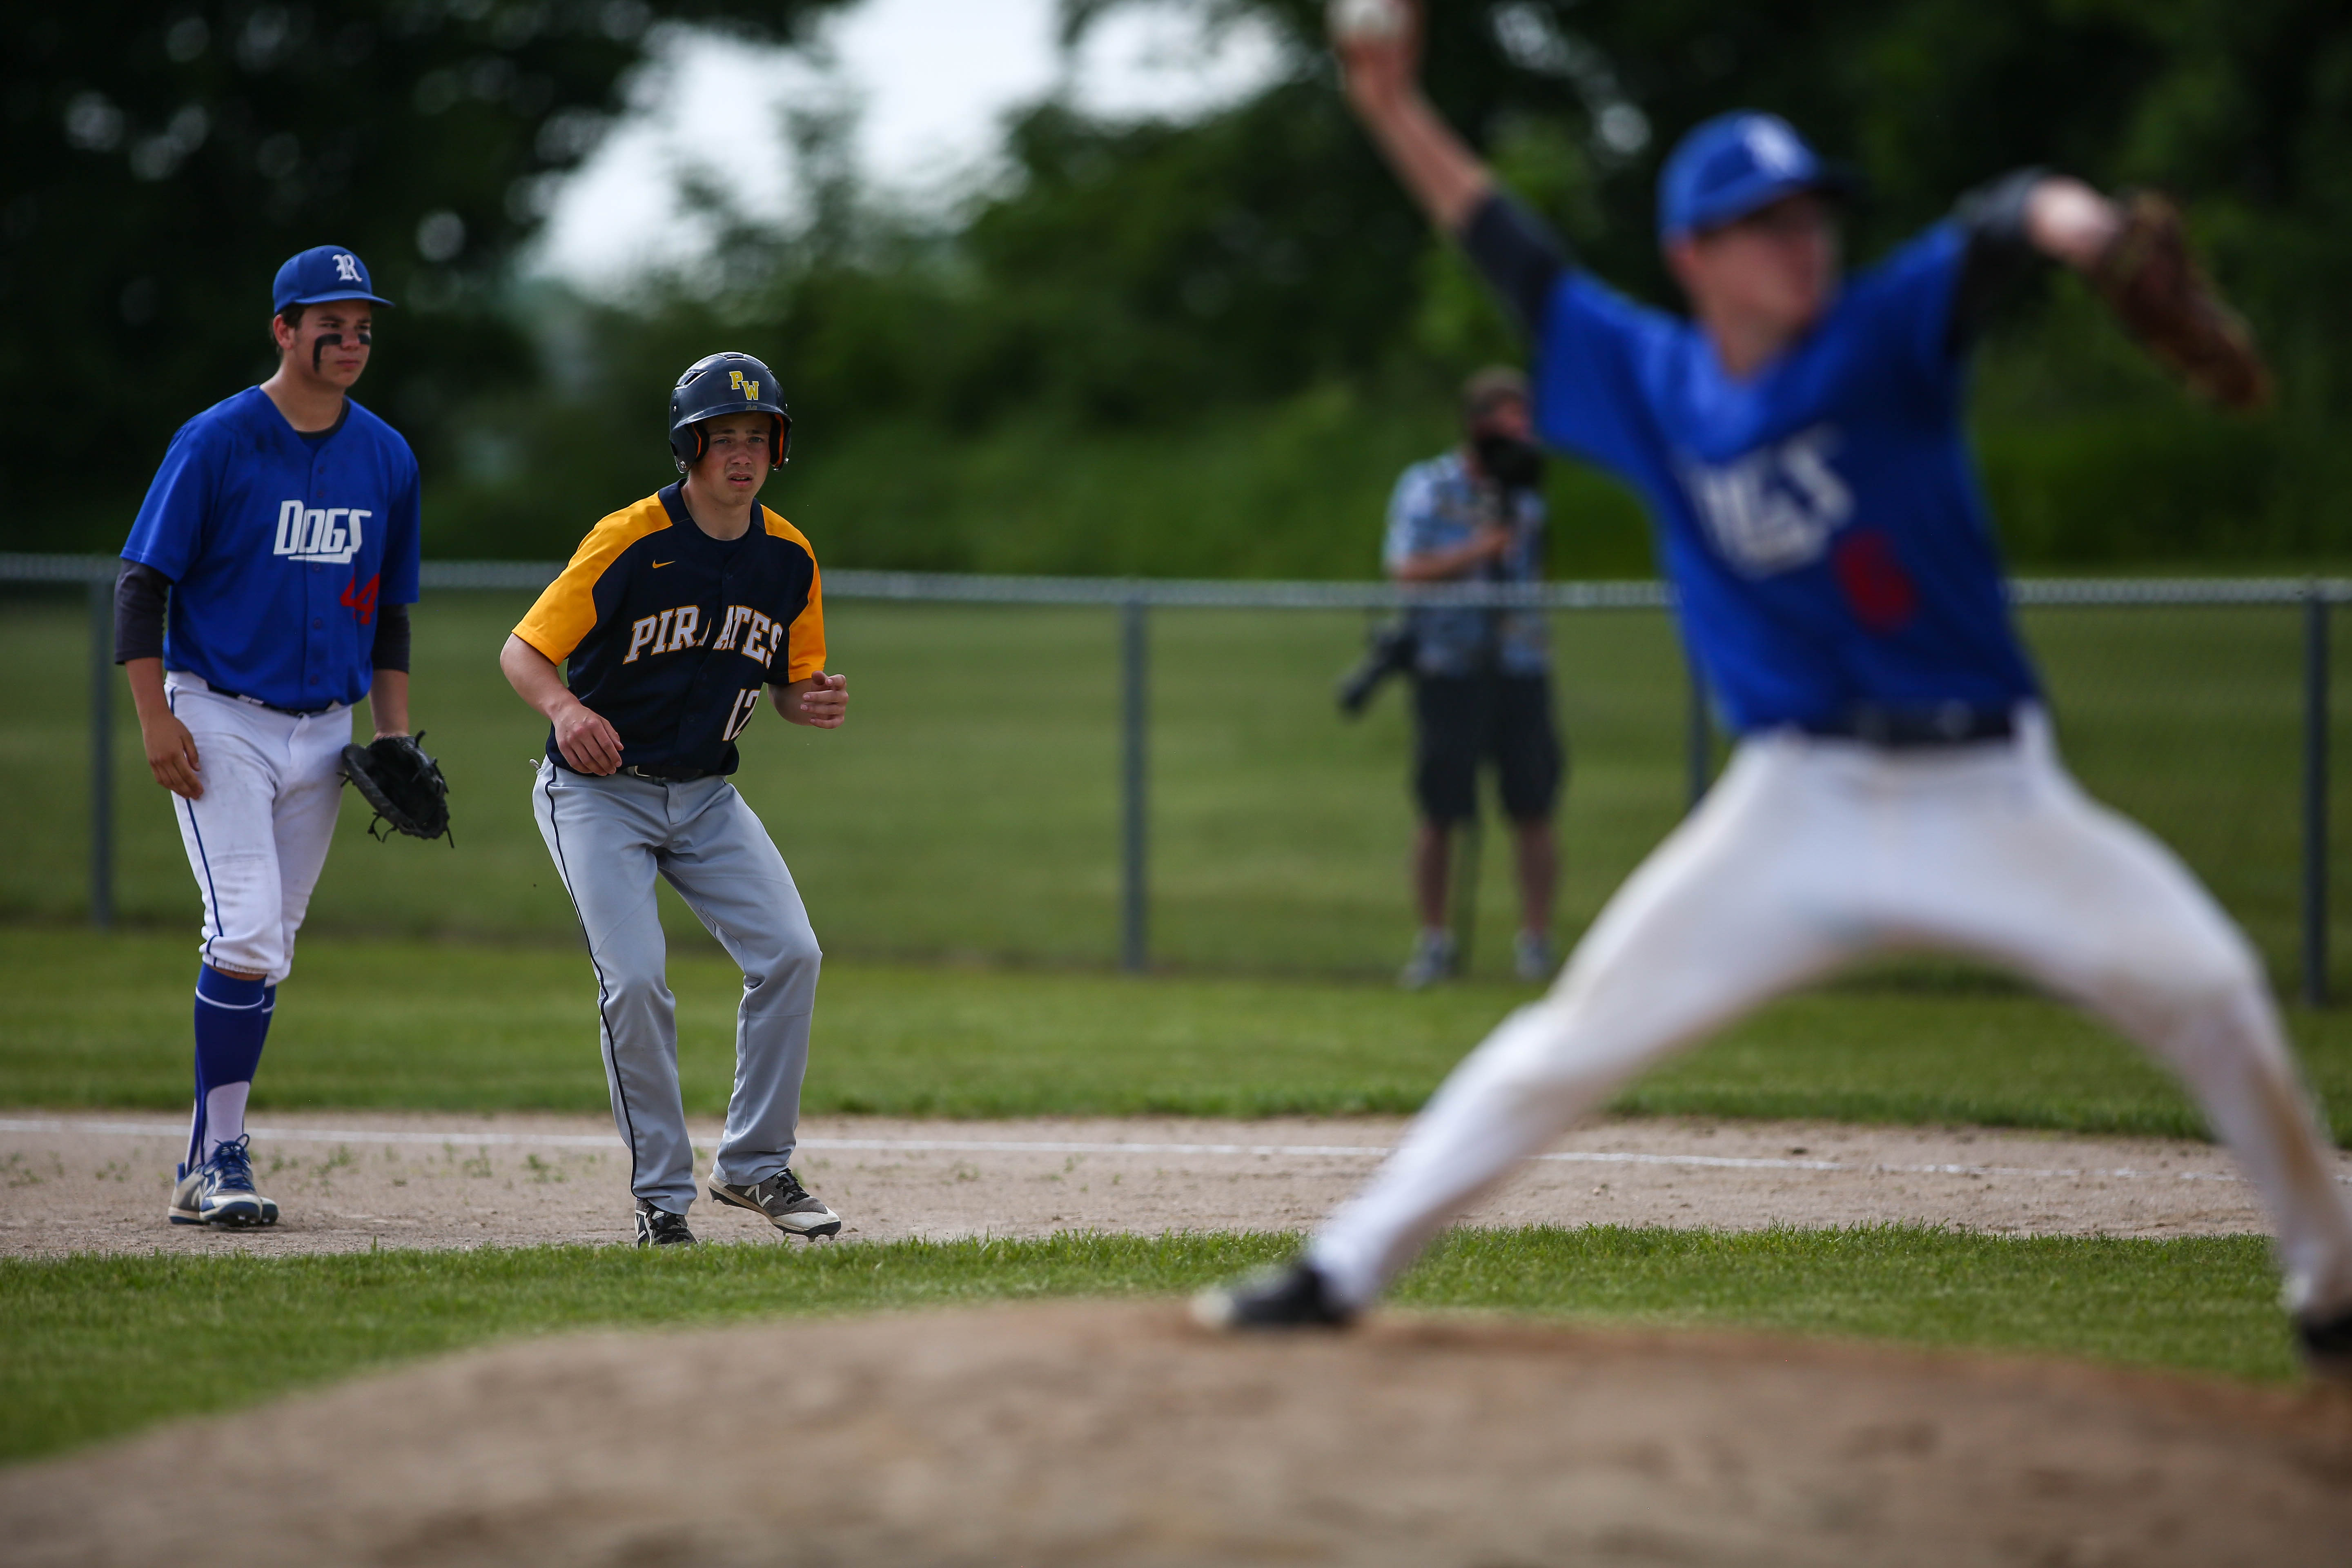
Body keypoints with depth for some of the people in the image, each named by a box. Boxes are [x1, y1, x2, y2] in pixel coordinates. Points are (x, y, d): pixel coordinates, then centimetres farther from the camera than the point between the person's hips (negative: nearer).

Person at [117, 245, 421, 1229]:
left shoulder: (386, 460, 8)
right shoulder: (217, 442, -8)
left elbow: (388, 612, 17)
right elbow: (141, 584, -7)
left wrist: (396, 736, 9)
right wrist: (156, 722, -15)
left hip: (323, 733, 5)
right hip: (219, 721, -5)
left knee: (266, 958, 7)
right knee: (246, 935, -17)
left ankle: (210, 1166, 15)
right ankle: (217, 1161, -10)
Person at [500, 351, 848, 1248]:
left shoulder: (788, 558, -1)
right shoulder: (630, 540, -17)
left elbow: (790, 684, 11)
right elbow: (521, 651, -17)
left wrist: (815, 703, -14)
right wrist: (563, 707, -39)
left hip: (705, 794, 5)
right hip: (597, 794, -5)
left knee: (790, 955, -11)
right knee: (635, 980, -19)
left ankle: (755, 1165, 4)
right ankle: (662, 1193, -5)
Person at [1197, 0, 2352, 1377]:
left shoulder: (1886, 337, -5)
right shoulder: (1651, 383, 4)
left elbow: (1990, 233, -23)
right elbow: (1514, 256, 13)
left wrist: (2066, 221, -45)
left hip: (1988, 793, -2)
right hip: (1795, 806, 2)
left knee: (2206, 985, -16)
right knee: (1579, 1032, -1)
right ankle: (1344, 1272, 8)